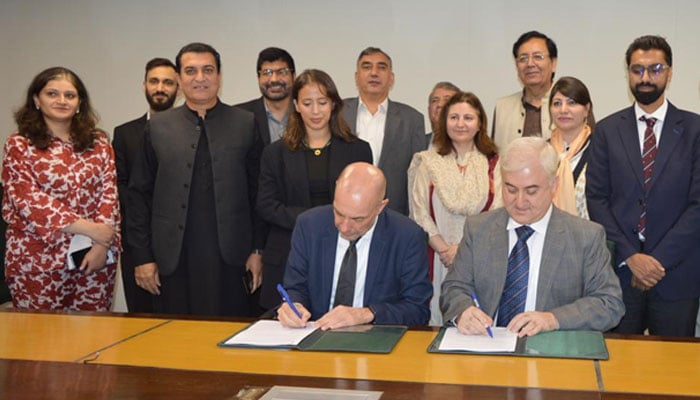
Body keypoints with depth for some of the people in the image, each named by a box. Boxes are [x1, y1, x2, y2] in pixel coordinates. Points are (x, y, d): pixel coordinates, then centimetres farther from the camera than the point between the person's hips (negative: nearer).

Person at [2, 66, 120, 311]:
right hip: (38, 263, -2)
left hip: (95, 257, 2)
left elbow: (109, 194, 4)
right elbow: (28, 199, -7)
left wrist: (102, 244, -10)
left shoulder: (99, 143, 10)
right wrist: (89, 228, -13)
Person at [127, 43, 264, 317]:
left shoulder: (245, 125, 5)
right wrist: (142, 257, 3)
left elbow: (259, 193, 4)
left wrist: (257, 250, 0)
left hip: (229, 260, -1)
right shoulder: (158, 127, 8)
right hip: (173, 261, 1)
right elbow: (139, 195, 8)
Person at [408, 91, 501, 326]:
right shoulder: (427, 162, 9)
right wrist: (444, 250, -10)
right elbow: (419, 213, 2)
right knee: (438, 317, -2)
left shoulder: (494, 164, 8)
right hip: (437, 258, 0)